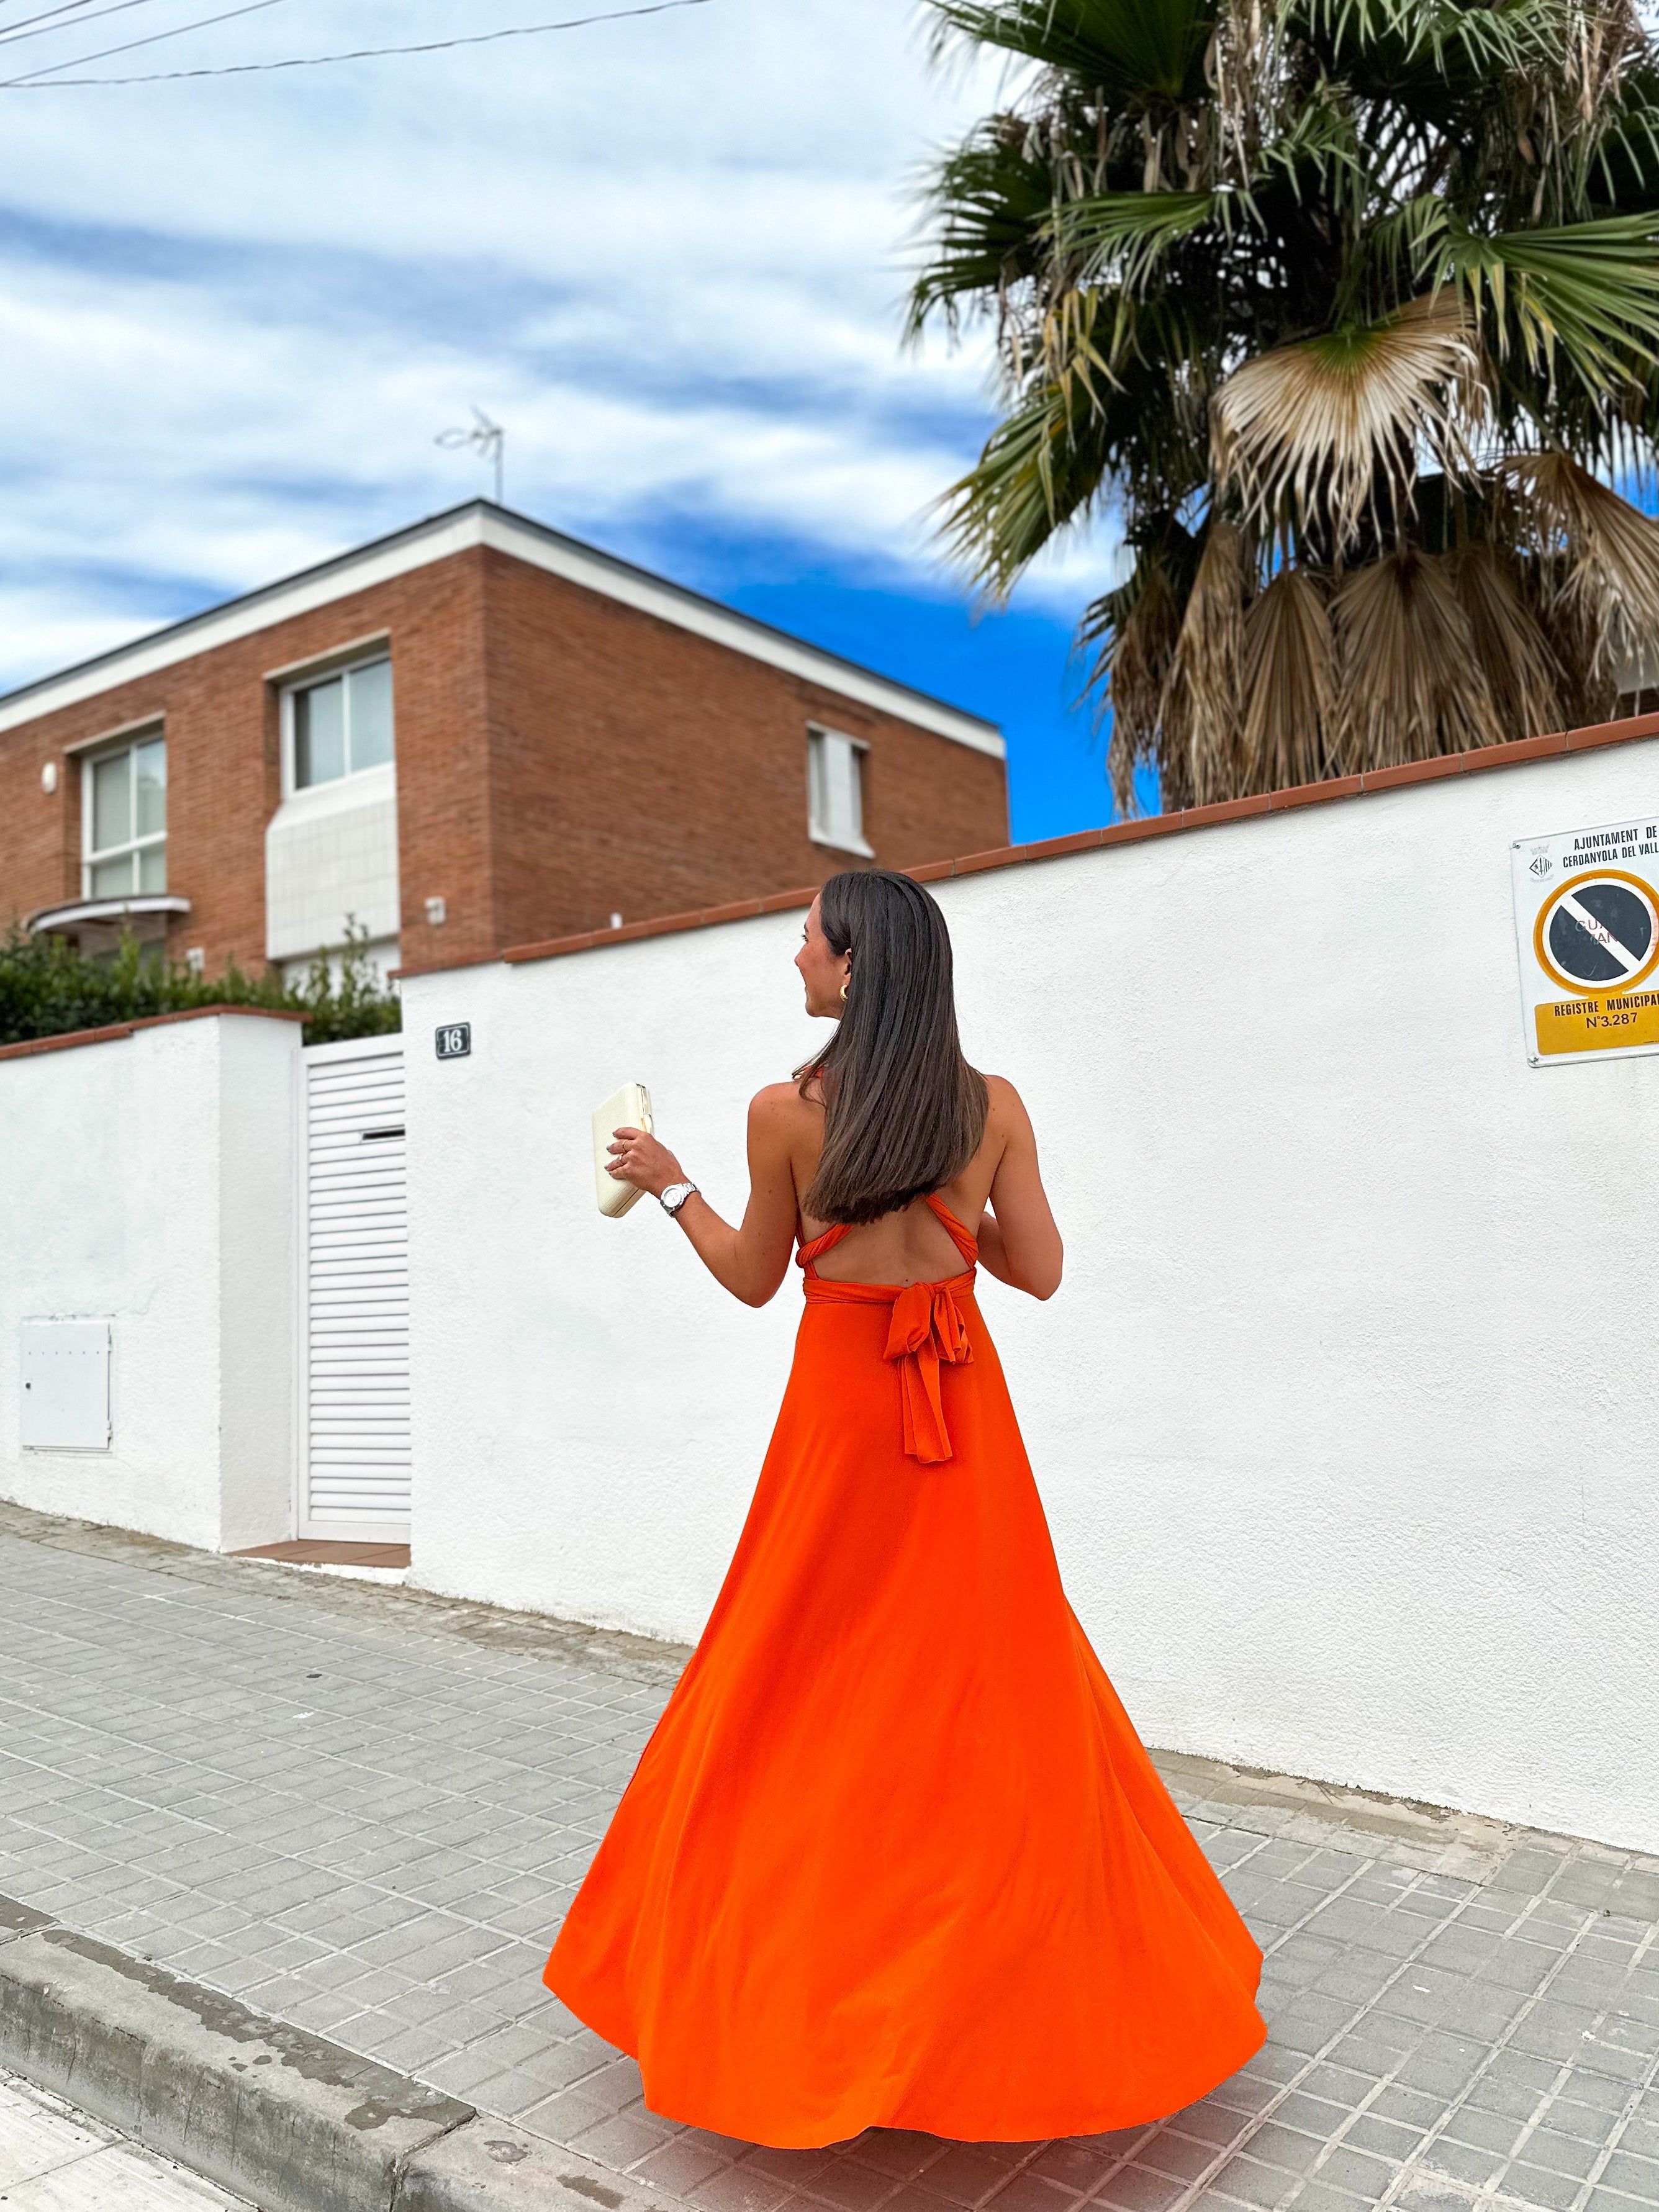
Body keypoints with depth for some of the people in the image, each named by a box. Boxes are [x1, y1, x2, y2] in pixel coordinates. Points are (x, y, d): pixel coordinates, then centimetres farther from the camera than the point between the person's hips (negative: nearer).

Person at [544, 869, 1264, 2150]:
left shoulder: (786, 1111, -11)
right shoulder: (995, 1106, -5)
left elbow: (755, 1279, 0)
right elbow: (1041, 1272, -1)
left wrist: (670, 1187, 13)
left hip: (841, 1405, -2)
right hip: (964, 1412, 2)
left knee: (820, 1693, 12)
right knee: (991, 1696, 14)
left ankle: (788, 1983, 27)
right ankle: (1006, 1996, 27)